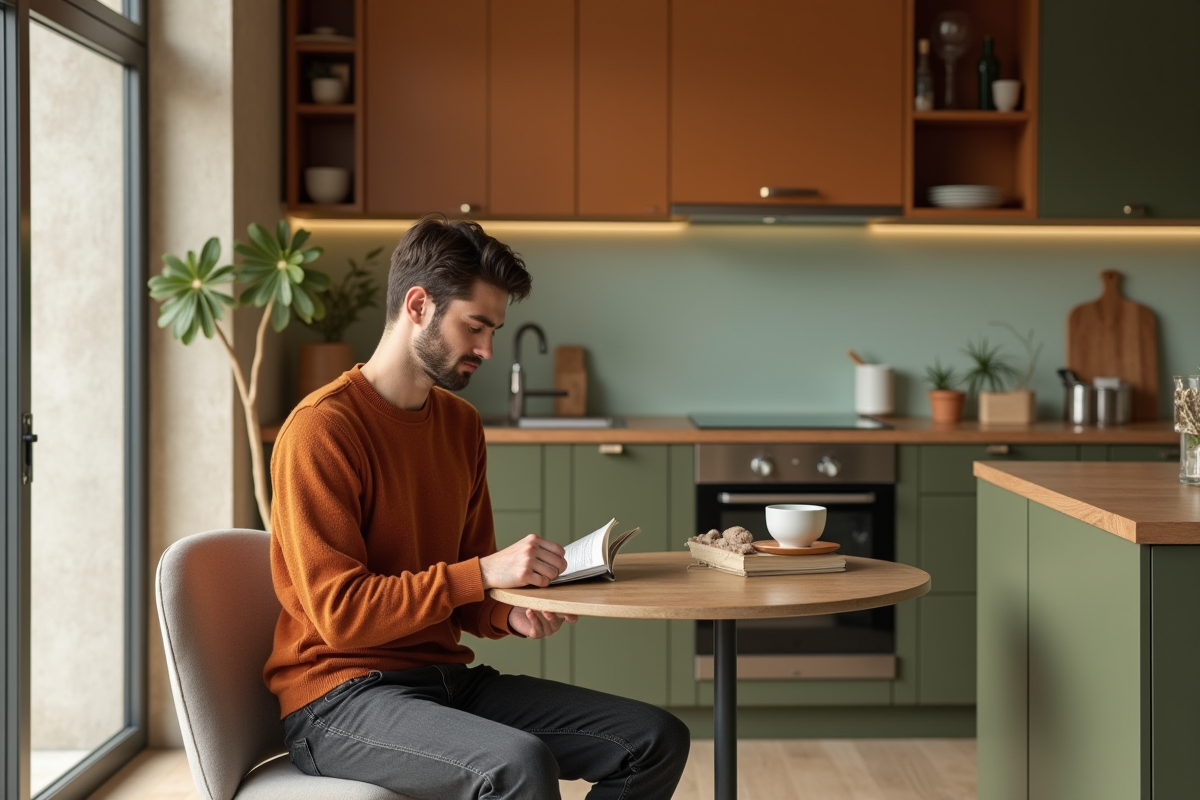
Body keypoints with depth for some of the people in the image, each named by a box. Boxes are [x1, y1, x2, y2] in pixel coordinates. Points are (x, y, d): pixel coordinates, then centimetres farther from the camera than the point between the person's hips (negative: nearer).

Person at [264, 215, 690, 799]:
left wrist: (514, 616, -6)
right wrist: (484, 573, -21)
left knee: (658, 741, -4)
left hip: (446, 678, 8)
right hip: (339, 700, -8)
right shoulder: (321, 429, -13)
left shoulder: (460, 423, 11)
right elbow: (341, 612, -18)